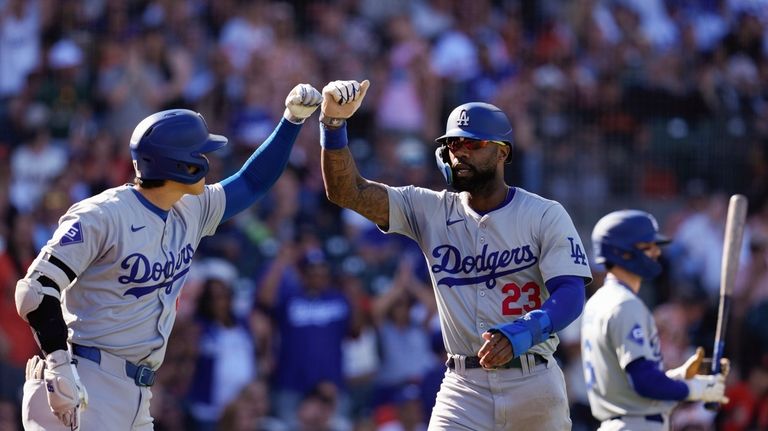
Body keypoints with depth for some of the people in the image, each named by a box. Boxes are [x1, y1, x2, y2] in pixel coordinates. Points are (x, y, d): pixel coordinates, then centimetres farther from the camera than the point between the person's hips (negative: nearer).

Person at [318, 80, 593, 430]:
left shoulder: (545, 216, -2)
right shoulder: (431, 211, 6)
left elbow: (571, 294, -13)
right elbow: (346, 191, -2)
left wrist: (523, 332, -33)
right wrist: (333, 122, -19)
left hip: (533, 385, -1)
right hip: (464, 386, 1)